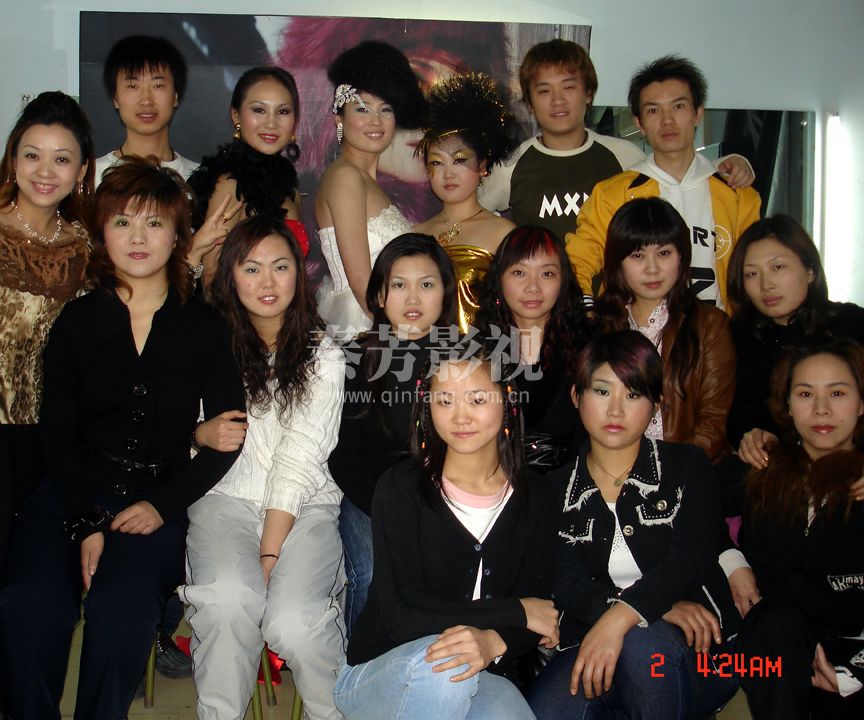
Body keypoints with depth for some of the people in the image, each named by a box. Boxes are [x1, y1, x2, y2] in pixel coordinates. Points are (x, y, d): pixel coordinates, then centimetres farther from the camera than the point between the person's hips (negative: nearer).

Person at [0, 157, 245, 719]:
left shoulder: (205, 328, 5)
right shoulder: (77, 321, 8)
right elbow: (58, 433, 4)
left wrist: (163, 503, -8)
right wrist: (86, 524, -8)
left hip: (157, 500, -1)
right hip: (73, 495, 1)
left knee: (121, 610, -29)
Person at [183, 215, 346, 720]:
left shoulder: (323, 355, 3)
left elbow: (300, 459, -6)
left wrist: (269, 553, -15)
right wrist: (202, 433, -7)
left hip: (305, 506, -1)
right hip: (227, 497, 1)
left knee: (294, 623, -27)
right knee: (228, 598, -31)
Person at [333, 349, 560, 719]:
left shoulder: (537, 500, 0)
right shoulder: (400, 488, -9)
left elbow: (539, 617, -5)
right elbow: (402, 616, -17)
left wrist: (492, 643, -28)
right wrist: (517, 612, -13)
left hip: (477, 681, 2)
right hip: (377, 673, -1)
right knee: (442, 662, -34)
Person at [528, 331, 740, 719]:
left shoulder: (687, 467, 5)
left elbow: (689, 559, -12)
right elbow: (567, 582, -4)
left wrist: (621, 617, -30)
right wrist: (658, 606, -21)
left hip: (695, 648, -1)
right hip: (590, 646, 1)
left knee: (640, 642, -35)